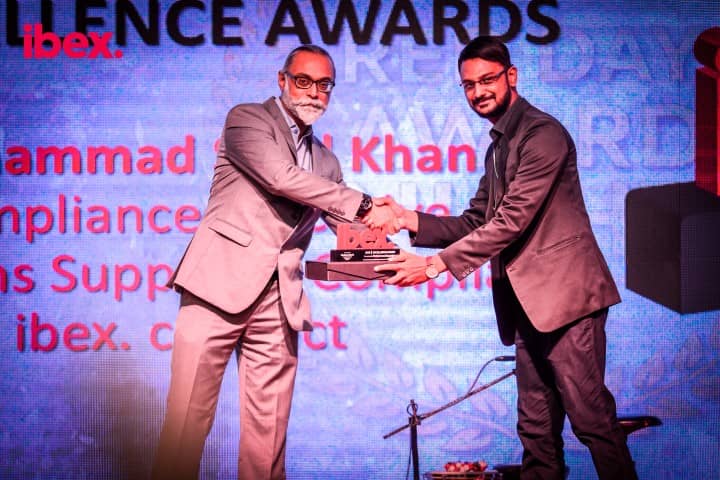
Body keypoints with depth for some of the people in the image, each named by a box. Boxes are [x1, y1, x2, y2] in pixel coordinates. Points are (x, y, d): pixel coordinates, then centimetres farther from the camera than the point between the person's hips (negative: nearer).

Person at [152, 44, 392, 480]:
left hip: (279, 301, 6)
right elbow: (281, 176, -12)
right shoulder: (247, 119, 4)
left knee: (269, 431, 3)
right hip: (221, 283, -5)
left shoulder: (326, 162, 23)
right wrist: (364, 204, -11)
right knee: (187, 419, -6)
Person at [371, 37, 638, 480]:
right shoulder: (499, 146, 20)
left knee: (590, 417, -9)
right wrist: (412, 221, 0)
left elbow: (513, 219, -18)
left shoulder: (542, 133, -10)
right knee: (537, 426, 10)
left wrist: (436, 264, -19)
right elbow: (476, 223, 17)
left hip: (565, 293, -9)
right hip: (528, 302, 9)